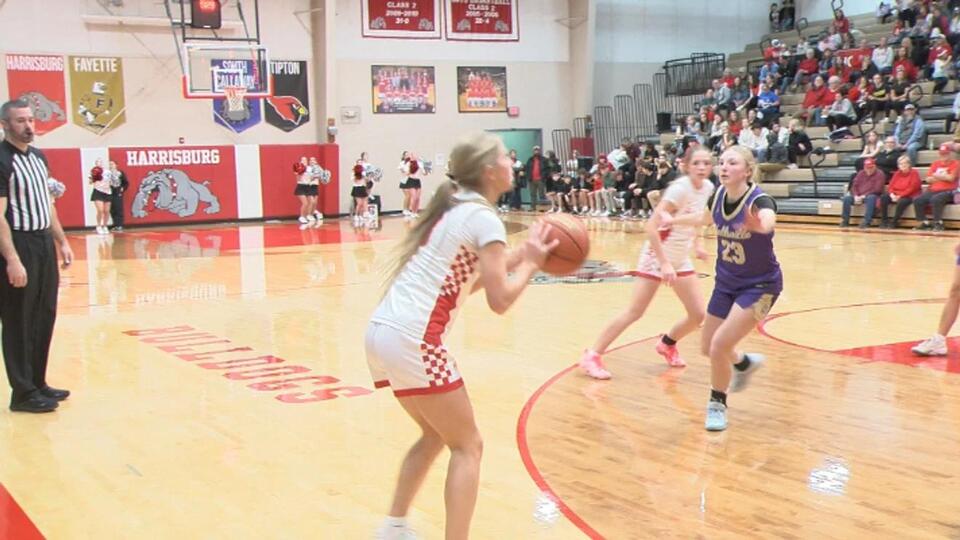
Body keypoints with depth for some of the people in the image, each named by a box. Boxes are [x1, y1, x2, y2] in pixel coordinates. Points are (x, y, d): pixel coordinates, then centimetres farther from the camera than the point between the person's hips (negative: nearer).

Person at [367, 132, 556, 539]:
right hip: (413, 340, -9)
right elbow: (500, 300, -11)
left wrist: (517, 257, 17)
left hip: (383, 331, 9)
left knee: (436, 435, 25)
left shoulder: (453, 207, 18)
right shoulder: (483, 217, -8)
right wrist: (531, 262, 3)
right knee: (467, 447, 4)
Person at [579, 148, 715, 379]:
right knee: (634, 312, -8)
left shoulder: (708, 187, -1)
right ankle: (592, 355, 2)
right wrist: (665, 263, -29)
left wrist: (697, 244, 9)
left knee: (698, 315, 3)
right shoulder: (680, 188, -24)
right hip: (657, 256, -7)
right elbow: (651, 227, -28)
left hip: (681, 259, 7)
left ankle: (667, 344, 31)